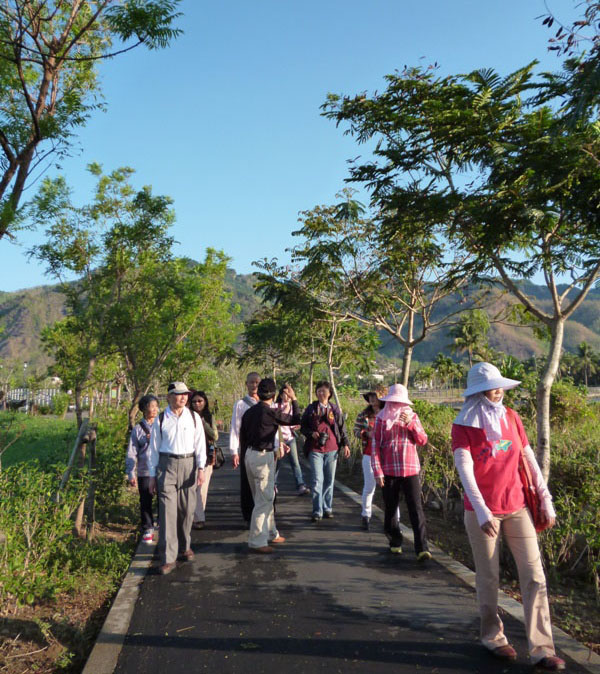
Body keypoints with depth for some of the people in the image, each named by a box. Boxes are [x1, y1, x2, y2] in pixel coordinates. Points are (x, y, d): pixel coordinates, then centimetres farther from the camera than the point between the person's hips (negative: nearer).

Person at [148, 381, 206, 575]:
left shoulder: (194, 417, 3)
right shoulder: (160, 420, 0)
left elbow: (200, 444, 3)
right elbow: (154, 448, 5)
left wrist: (201, 468, -5)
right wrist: (152, 475, 4)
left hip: (189, 464, 2)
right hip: (167, 465, -2)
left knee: (187, 510, 10)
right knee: (167, 511, -6)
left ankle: (185, 547, 33)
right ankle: (168, 558, 0)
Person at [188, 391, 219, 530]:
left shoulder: (209, 417, 8)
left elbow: (215, 436, -1)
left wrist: (203, 423, -10)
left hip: (206, 456, 2)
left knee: (202, 488, 2)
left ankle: (198, 516, 15)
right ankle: (199, 518, 4)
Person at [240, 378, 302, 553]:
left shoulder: (249, 412, 7)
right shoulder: (271, 412, -15)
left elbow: (242, 437, 12)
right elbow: (296, 420, -4)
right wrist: (293, 399, 8)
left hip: (249, 455, 8)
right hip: (263, 456, -8)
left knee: (265, 497, 19)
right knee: (264, 500, -1)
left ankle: (270, 533, 30)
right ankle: (257, 542, 2)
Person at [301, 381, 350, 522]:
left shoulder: (335, 409, 9)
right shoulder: (310, 409, 5)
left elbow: (341, 428, 11)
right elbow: (303, 427, 8)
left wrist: (345, 444, 2)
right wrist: (311, 433, -11)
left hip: (332, 449, 2)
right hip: (315, 449, -2)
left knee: (329, 480, 9)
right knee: (317, 480, -8)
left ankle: (327, 508, 22)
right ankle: (317, 511, 0)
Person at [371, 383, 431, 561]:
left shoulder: (412, 416, 6)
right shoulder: (381, 418, 3)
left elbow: (423, 441, 1)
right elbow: (375, 445, 1)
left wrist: (411, 424, -14)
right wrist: (377, 471, -5)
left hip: (410, 469, 0)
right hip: (389, 470, 0)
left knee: (416, 508, -7)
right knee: (390, 508, 9)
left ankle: (422, 548, -6)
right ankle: (395, 542, 26)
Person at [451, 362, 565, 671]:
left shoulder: (511, 417, 3)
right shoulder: (463, 425, -9)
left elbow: (530, 460, 7)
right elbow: (465, 470, -18)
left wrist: (546, 501, 5)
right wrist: (482, 512, -28)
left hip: (517, 507, 4)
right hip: (482, 512, -4)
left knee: (534, 576, 2)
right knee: (488, 577, 8)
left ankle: (542, 649, 11)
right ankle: (492, 636, 28)